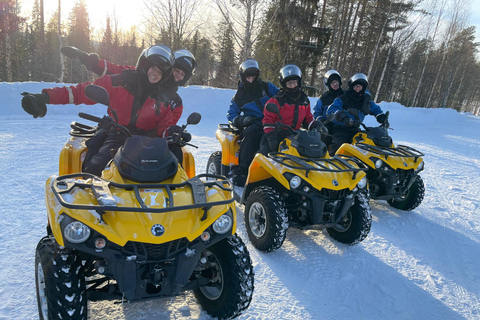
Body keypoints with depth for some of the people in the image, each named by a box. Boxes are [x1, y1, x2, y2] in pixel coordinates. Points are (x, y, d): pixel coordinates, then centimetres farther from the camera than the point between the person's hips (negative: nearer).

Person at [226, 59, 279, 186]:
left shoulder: (266, 87, 17)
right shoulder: (239, 95, 15)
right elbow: (231, 115, 14)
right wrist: (241, 120, -8)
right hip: (253, 123, -2)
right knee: (251, 132, -38)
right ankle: (241, 170, -36)